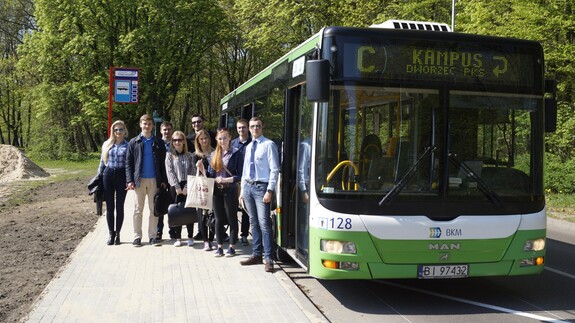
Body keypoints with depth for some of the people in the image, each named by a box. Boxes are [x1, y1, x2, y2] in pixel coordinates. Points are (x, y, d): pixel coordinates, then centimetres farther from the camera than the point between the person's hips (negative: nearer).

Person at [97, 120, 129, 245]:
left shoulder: (128, 145, 1)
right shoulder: (107, 145, 10)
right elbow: (102, 162, 16)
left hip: (122, 175, -3)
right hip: (108, 175, 3)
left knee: (120, 206, 3)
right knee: (109, 206, 4)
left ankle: (117, 234, 12)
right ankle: (111, 233, 12)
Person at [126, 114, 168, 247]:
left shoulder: (159, 143, 7)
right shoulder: (134, 142, 5)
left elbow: (163, 163, 7)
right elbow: (128, 163, 3)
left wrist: (163, 180, 0)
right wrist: (130, 180, -6)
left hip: (155, 180, 1)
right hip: (139, 180, -1)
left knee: (154, 209, 4)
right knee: (138, 209, 4)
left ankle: (153, 236, 11)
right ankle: (137, 236, 10)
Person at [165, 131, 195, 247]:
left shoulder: (189, 155, 10)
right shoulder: (169, 155, 6)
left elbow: (193, 172, 2)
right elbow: (170, 172, -2)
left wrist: (187, 187, -8)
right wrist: (177, 187, -10)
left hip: (188, 186, 1)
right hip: (175, 186, -1)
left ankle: (190, 237, 6)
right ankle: (178, 238, 6)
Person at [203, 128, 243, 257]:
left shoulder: (236, 154, -4)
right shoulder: (214, 154, 11)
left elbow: (240, 175, -9)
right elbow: (210, 174, 11)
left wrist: (225, 180, -17)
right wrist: (202, 169, -6)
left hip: (230, 190, -4)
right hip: (216, 191, 4)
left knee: (232, 219, 4)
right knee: (219, 219, 9)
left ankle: (232, 247, 12)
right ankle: (220, 246, 17)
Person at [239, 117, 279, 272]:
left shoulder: (268, 145, -7)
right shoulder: (248, 147, 15)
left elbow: (274, 170, -11)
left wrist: (269, 191, -17)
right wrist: (242, 190, 16)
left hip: (261, 187, -7)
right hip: (248, 186, 7)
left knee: (264, 223, -10)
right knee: (254, 223, 13)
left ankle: (268, 259, -5)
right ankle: (256, 255, 21)